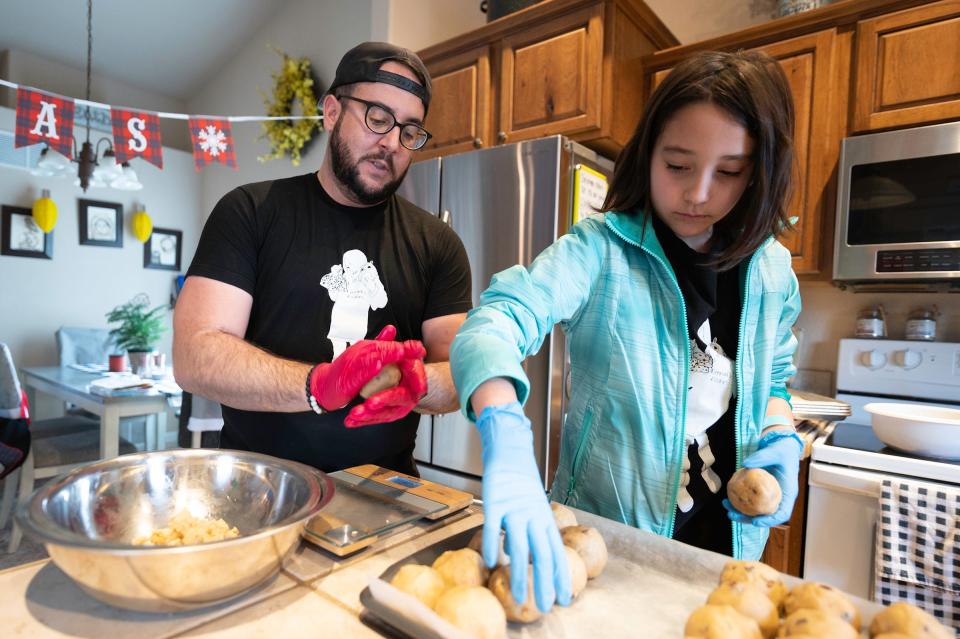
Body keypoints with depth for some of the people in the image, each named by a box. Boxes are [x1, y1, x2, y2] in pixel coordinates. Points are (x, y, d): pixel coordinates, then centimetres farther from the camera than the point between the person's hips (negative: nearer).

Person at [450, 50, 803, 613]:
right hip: (604, 530, -4)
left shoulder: (771, 269, -2)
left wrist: (780, 437, -7)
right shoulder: (601, 250, -19)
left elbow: (772, 374, 12)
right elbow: (496, 322, -34)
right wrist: (506, 443, -50)